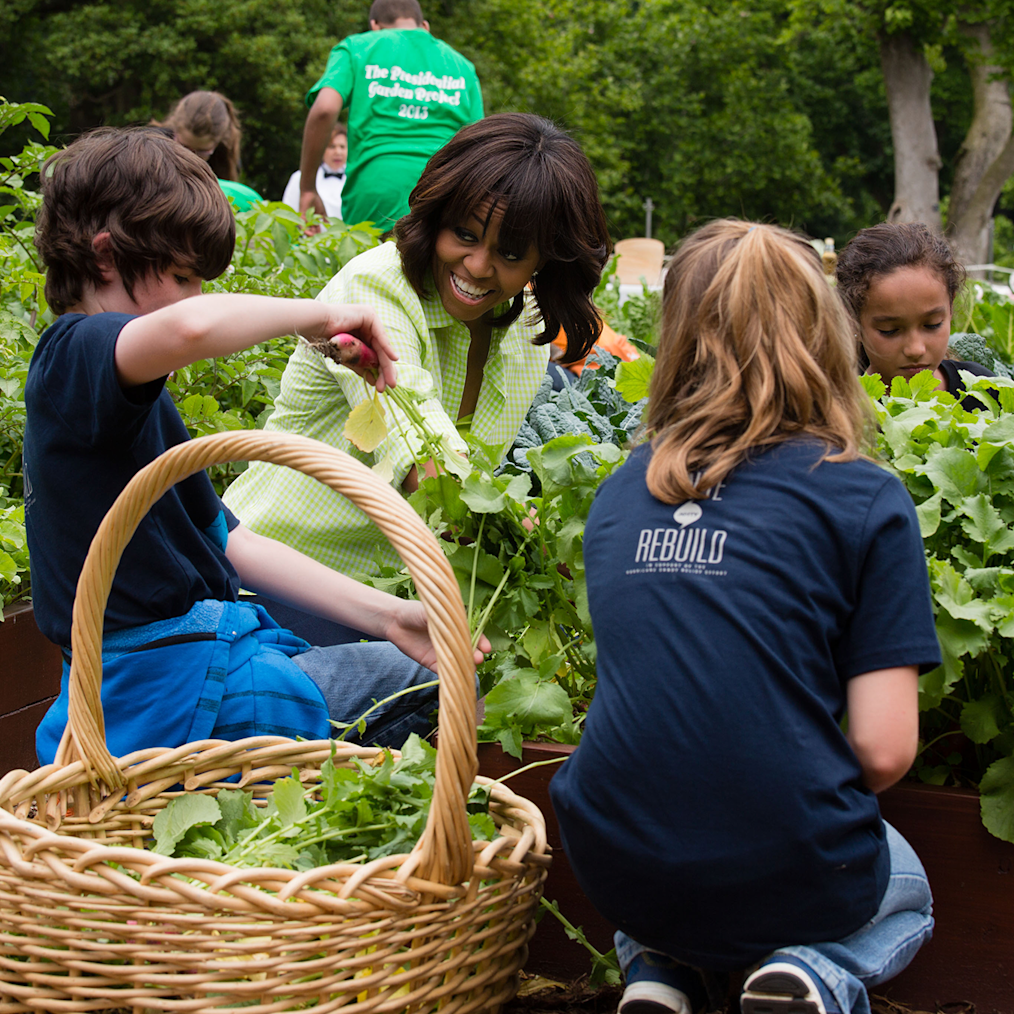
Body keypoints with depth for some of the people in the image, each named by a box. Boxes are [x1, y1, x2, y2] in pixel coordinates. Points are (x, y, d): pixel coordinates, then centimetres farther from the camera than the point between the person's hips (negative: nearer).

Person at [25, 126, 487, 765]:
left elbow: (226, 540, 13)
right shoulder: (76, 357, -14)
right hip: (166, 692, -10)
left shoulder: (136, 394, 18)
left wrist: (384, 614, 3)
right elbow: (189, 327, -39)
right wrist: (319, 315, -19)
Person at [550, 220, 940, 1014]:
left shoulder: (619, 492, 3)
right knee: (907, 889, 33)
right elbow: (885, 750, -12)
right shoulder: (866, 500, -9)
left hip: (618, 872, 4)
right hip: (786, 878, -3)